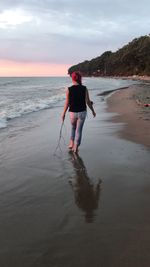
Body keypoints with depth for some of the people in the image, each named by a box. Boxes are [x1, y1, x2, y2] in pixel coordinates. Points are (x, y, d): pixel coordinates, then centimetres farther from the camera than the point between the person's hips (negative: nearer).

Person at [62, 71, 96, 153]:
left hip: (73, 112, 0)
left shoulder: (69, 89, -10)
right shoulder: (84, 88, -8)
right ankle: (75, 147, 10)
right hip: (82, 112, 0)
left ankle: (71, 143, 21)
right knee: (79, 130, 10)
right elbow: (88, 102, -5)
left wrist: (63, 114, 4)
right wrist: (93, 111, 9)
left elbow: (67, 103, -7)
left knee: (73, 127, 26)